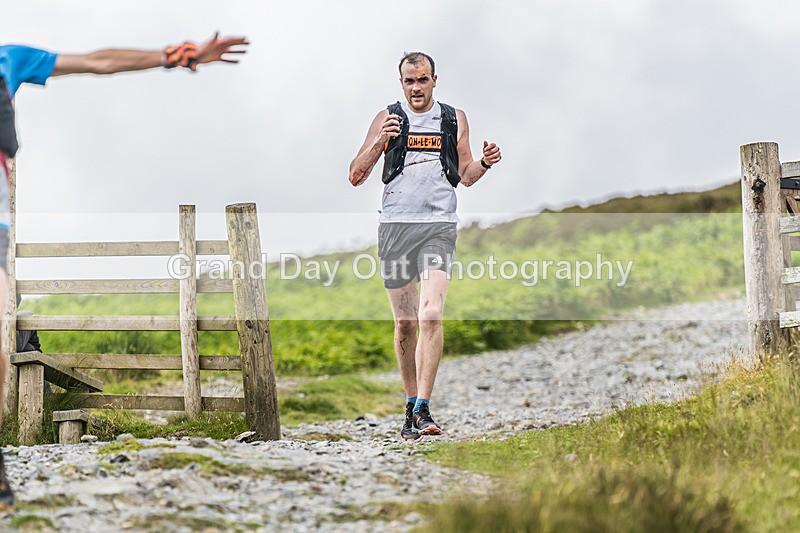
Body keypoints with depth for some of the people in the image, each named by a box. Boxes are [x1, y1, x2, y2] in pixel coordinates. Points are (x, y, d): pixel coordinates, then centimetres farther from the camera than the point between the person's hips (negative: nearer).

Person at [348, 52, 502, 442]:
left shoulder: (454, 119, 11)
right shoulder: (387, 118, 6)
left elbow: (465, 175, 20)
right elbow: (356, 177, 3)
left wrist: (484, 163, -2)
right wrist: (379, 143, -13)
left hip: (438, 226, -1)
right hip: (395, 226, 1)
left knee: (431, 316, -18)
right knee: (405, 323, 6)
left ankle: (422, 411, -20)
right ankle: (411, 405, 20)